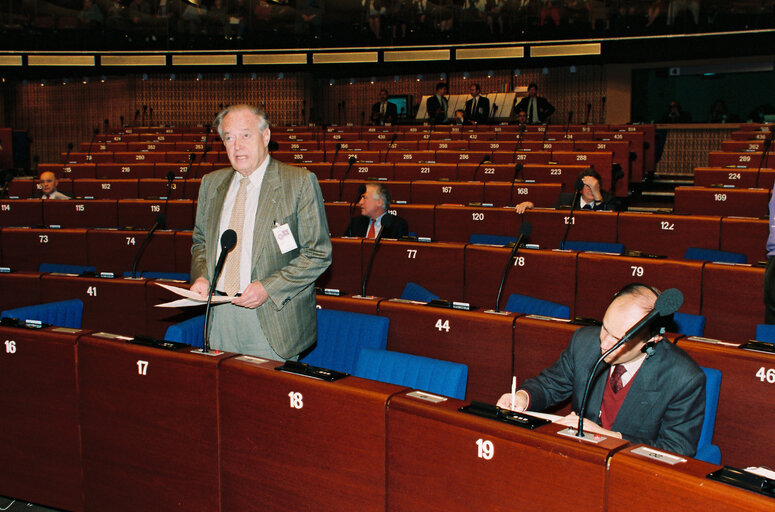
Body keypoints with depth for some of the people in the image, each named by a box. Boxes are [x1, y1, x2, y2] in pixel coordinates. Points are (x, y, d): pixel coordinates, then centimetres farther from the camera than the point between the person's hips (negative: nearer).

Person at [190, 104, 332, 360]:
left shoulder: (300, 182, -7)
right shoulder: (211, 183, 11)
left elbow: (319, 254, -8)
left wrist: (268, 288, -17)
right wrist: (201, 277, 1)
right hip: (219, 319, 5)